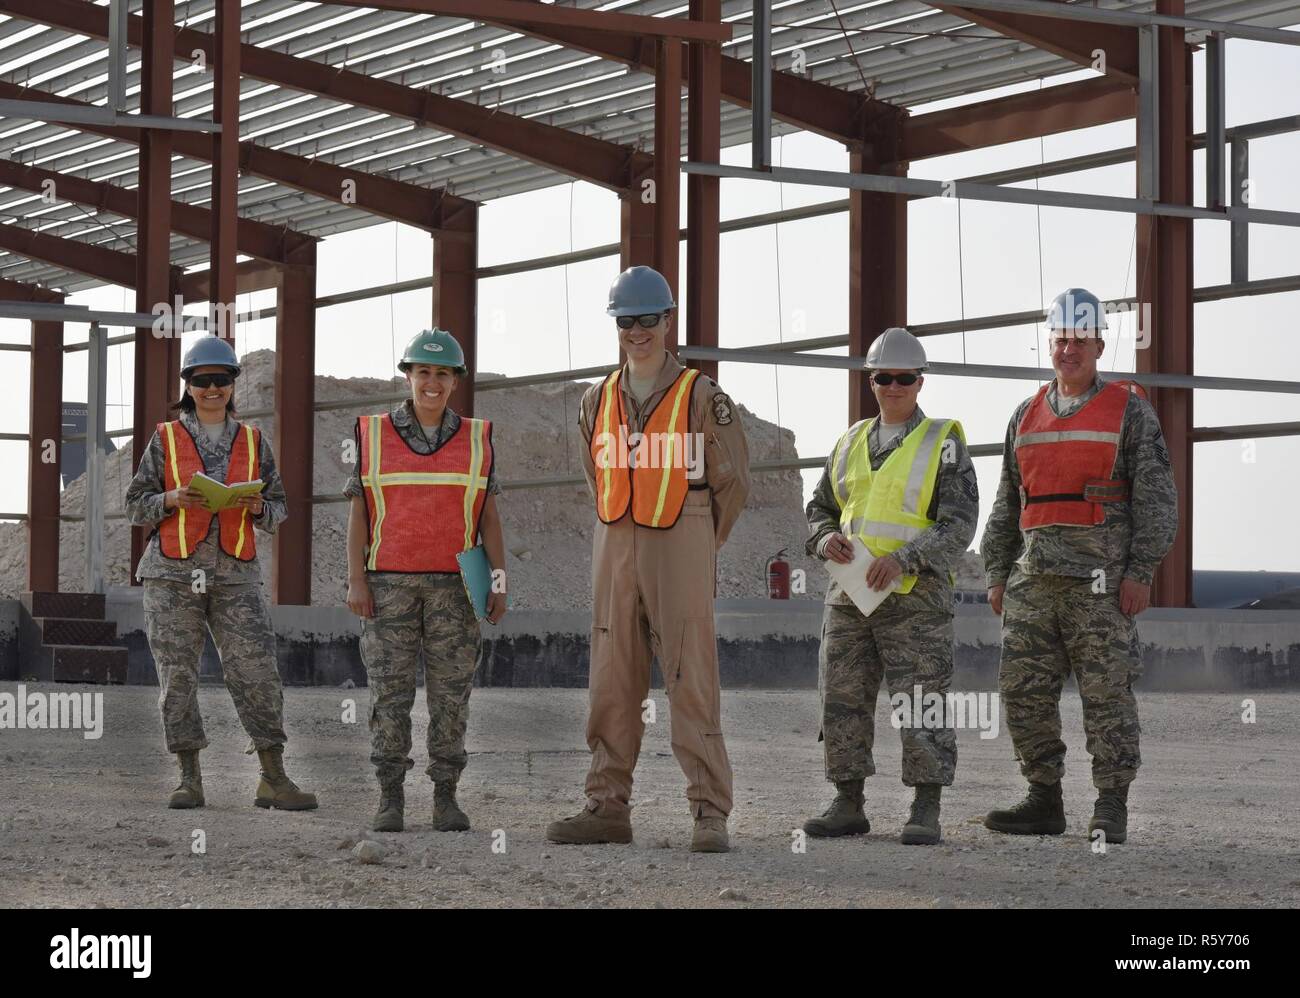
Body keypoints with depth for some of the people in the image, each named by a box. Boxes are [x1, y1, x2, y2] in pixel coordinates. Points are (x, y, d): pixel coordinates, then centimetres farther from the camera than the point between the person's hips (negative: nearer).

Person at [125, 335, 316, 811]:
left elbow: (276, 510, 15)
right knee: (177, 673, -2)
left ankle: (273, 780, -5)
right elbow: (137, 505, 7)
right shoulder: (165, 439, 7)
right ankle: (189, 780, 5)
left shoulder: (254, 443, 11)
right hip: (172, 574, -1)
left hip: (235, 575, 1)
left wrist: (259, 508, -9)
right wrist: (172, 499, -13)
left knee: (255, 670, -8)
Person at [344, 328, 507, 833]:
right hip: (389, 583, -1)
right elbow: (358, 514, 1)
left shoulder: (476, 440, 5)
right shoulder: (373, 436, 2)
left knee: (450, 692, -1)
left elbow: (489, 517, 5)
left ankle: (446, 798, 5)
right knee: (390, 691, -3)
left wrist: (500, 583, -3)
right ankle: (390, 799, 3)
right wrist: (355, 581, -7)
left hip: (453, 585, 1)